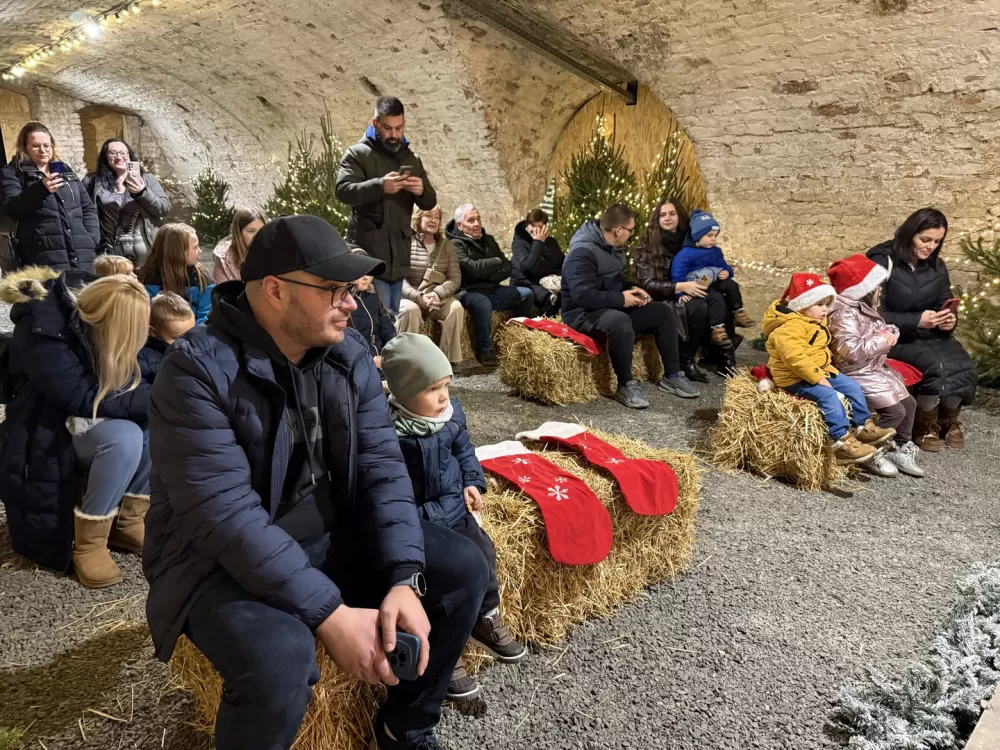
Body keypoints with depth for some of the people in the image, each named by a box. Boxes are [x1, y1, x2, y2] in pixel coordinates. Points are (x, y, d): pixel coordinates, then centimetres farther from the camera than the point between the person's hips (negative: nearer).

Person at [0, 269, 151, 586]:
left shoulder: (95, 301, -8)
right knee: (125, 438, -34)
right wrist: (154, 400, -30)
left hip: (94, 419, 7)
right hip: (51, 431, -7)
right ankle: (87, 542, -17)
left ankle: (127, 520, -5)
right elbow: (83, 399, -30)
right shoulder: (42, 329, -29)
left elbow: (122, 382, 0)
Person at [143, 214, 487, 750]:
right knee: (281, 656, -35)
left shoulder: (348, 352, -3)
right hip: (221, 560, -6)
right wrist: (329, 613, -31)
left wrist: (404, 578, -20)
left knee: (463, 568, -5)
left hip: (331, 536, 6)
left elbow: (380, 466, -6)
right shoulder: (198, 369, -22)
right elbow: (225, 514, -28)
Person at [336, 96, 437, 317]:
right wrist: (380, 186, -31)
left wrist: (422, 191, -13)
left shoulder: (412, 159, 17)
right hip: (369, 253, -6)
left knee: (393, 317, 13)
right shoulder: (358, 154, -1)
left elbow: (430, 203, 13)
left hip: (399, 255, 6)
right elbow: (343, 191, -15)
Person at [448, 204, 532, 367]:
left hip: (493, 290, 7)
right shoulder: (455, 245, -7)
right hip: (470, 292, -7)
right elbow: (473, 268, -24)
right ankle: (485, 350, -24)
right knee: (483, 304, -38)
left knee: (526, 294, -1)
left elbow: (507, 269, 11)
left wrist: (488, 276, -9)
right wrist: (496, 261, -7)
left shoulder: (488, 240, 16)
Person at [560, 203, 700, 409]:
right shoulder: (583, 252, -23)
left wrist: (632, 289, 0)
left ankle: (672, 375, 7)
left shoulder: (613, 247, 8)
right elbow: (583, 295, -31)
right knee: (620, 322, -40)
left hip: (614, 307, 10)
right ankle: (626, 385, -24)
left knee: (663, 312, 0)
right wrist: (621, 299, -23)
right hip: (584, 313, -10)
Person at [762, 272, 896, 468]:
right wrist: (817, 377, -30)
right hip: (795, 378, -11)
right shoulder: (790, 327, -22)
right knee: (828, 396, -28)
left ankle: (864, 427, 14)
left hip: (820, 371, 11)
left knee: (852, 387, 5)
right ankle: (842, 442, -27)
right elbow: (794, 357, -33)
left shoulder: (816, 323, 15)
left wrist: (825, 372, 11)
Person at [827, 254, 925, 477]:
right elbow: (850, 351, -33)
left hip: (875, 369, 11)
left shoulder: (864, 308, 9)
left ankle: (900, 450, 24)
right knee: (895, 411, -15)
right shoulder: (844, 315, -24)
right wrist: (881, 341, -24)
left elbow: (874, 334, 21)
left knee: (909, 403, 12)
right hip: (856, 375, -11)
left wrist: (890, 333, -2)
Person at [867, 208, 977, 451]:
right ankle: (925, 425, -6)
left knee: (965, 367, -21)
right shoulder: (882, 263, -13)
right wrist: (916, 321, -27)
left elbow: (945, 304, 14)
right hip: (895, 338, -6)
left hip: (931, 335, 6)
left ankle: (949, 420, 6)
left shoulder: (936, 266, 8)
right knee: (935, 365, -31)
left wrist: (950, 320, -11)